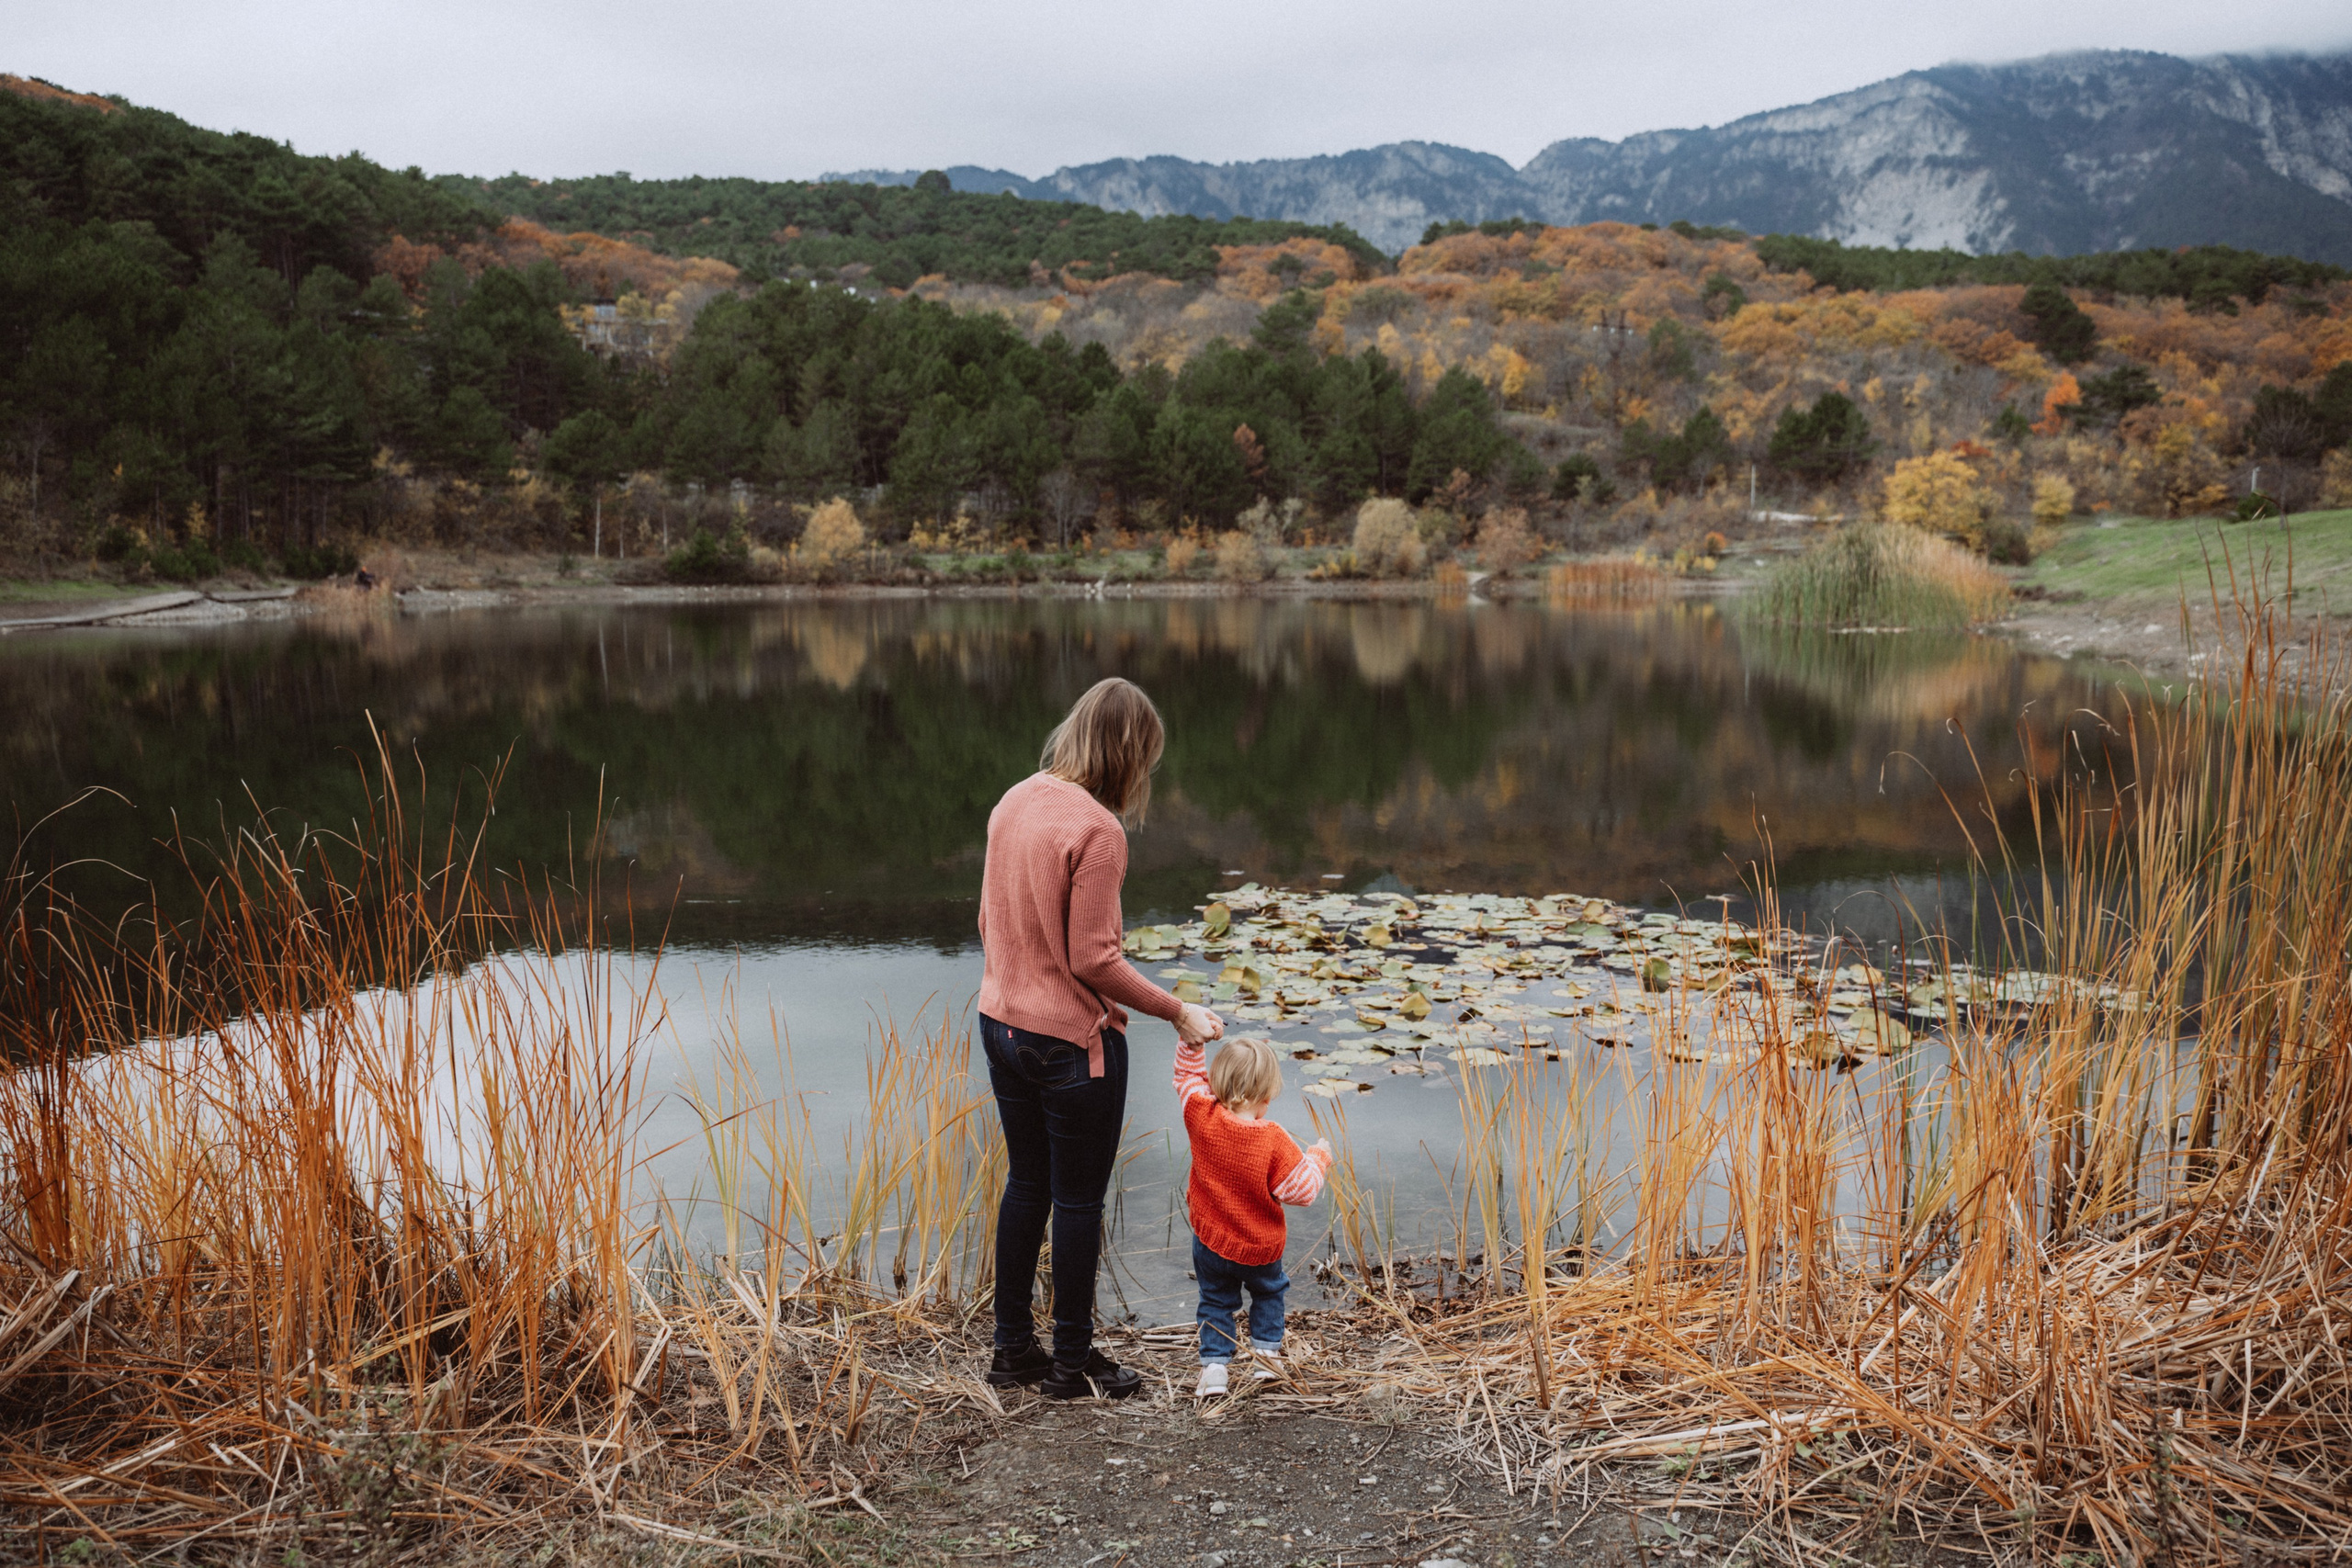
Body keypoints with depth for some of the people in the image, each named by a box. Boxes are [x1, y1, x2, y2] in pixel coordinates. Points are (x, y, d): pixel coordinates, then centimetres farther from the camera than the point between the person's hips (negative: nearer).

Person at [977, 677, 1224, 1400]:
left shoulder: (1014, 803, 3)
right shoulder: (1097, 829, -21)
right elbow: (1093, 959, -21)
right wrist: (1175, 1011, -11)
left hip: (1003, 1026, 8)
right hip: (1072, 1041, -8)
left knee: (1026, 1185, 19)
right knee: (1078, 1201, 8)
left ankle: (1012, 1348, 29)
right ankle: (1073, 1359, 21)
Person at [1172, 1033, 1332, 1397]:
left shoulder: (1202, 1117, -20)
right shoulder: (1274, 1142, -26)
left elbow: (1188, 1075, -3)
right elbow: (1301, 1189, -19)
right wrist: (1317, 1158, -4)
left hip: (1210, 1243, 1)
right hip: (1261, 1247, -1)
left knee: (1215, 1301, 20)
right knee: (1268, 1292, 27)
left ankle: (1214, 1365, 15)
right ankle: (1267, 1355, 30)